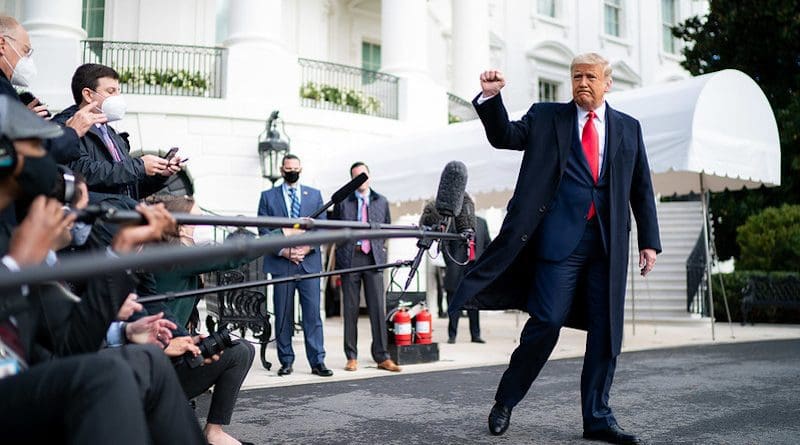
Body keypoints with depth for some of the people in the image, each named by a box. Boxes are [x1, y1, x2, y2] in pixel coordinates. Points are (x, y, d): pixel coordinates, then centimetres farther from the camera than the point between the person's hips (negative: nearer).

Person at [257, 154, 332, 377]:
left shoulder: (314, 195, 13)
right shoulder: (268, 196, 9)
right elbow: (264, 229, 3)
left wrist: (308, 248, -8)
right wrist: (283, 251, -10)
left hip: (309, 261, 0)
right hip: (281, 263, 0)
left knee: (313, 313, -2)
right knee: (283, 315, 3)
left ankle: (317, 361, 1)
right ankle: (286, 361, 11)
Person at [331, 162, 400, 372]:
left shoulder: (382, 202, 12)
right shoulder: (342, 201, 6)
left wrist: (382, 248, 10)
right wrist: (338, 253, 5)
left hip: (373, 258, 1)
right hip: (349, 258, -1)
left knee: (378, 308, -2)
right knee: (350, 309, 3)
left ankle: (382, 357, 4)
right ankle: (351, 357, 10)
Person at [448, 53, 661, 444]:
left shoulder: (628, 128, 16)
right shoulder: (546, 117, 11)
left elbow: (642, 189, 16)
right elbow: (504, 136, 2)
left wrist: (649, 242, 10)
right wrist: (491, 97, -14)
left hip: (610, 242, 3)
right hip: (561, 237, -3)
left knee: (607, 331, 4)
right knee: (546, 322, -5)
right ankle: (505, 401, 13)